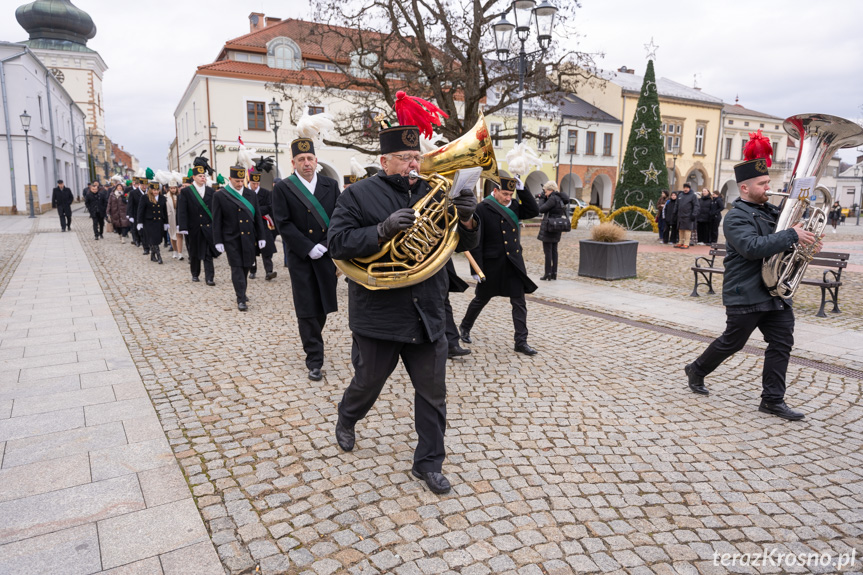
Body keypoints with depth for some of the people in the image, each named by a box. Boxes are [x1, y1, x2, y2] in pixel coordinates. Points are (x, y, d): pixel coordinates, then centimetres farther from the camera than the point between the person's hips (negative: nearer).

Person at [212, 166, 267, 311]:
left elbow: (257, 217, 9)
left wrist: (261, 237, 6)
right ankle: (241, 299, 0)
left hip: (249, 238, 3)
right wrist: (218, 241, -5)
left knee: (246, 267, 10)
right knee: (237, 268, -3)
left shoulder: (251, 194, 7)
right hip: (232, 239, -3)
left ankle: (242, 292, 28)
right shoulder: (219, 196, -2)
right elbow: (217, 221, -2)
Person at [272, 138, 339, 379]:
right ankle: (314, 359, 8)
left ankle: (312, 340, 37)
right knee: (307, 310, 0)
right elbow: (284, 224, -7)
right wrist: (309, 248, -14)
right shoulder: (283, 188, -1)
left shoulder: (331, 185, 6)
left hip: (327, 256, 3)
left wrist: (327, 245, -10)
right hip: (301, 258, -2)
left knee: (323, 305, 11)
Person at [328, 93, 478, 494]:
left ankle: (428, 462, 27)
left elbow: (463, 244, 7)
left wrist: (467, 219, -15)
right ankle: (347, 419, 51)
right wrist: (384, 229, -27)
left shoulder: (432, 194, 7)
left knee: (433, 394, 9)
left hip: (427, 316, 4)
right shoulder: (359, 195, -5)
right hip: (378, 315, -3)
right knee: (367, 384, 18)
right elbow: (337, 244, -15)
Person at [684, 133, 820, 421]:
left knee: (782, 343, 4)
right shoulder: (736, 217, -14)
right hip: (745, 296, -8)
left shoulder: (771, 211, 13)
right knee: (732, 342, 6)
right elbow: (753, 247, -30)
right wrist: (792, 235, -29)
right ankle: (697, 370, 30)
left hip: (776, 292, 8)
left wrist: (807, 240, 2)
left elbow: (779, 242, 22)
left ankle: (773, 400, 13)